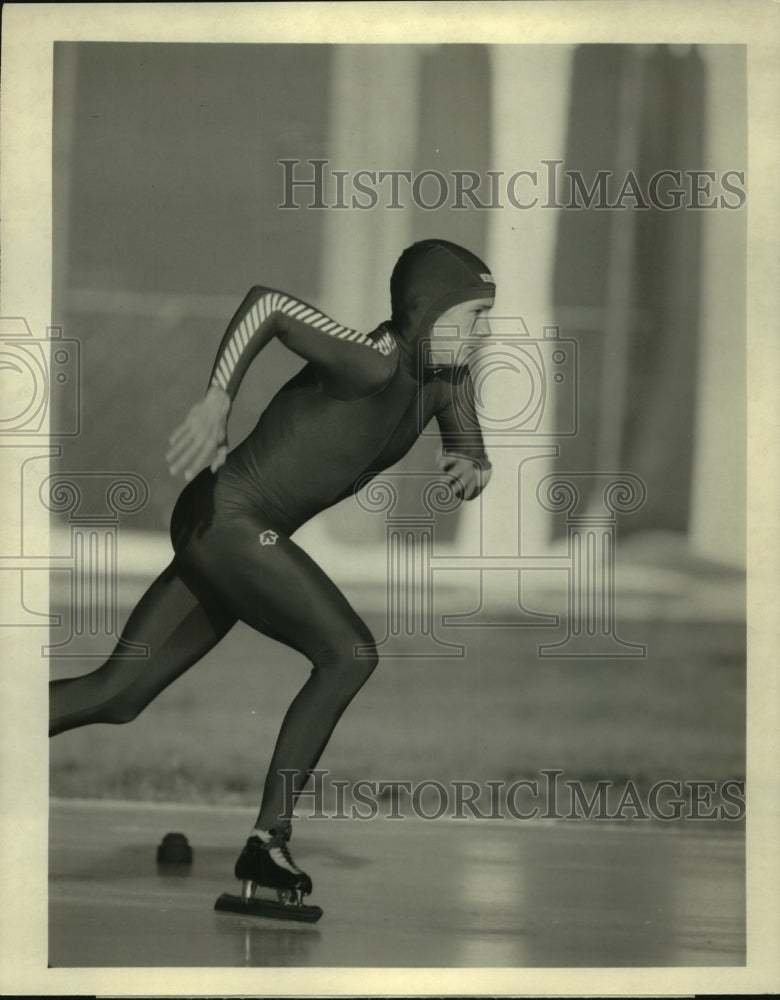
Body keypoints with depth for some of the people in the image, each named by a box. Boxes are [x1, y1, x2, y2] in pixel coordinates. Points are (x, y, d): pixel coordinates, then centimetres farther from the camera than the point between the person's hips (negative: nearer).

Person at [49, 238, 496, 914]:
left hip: (250, 538, 9)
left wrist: (472, 460, 7)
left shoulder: (444, 378, 6)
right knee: (348, 653, -14)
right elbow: (268, 304, -25)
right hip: (226, 516, -9)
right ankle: (269, 840, -11)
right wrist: (216, 400, -33)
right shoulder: (371, 365, -20)